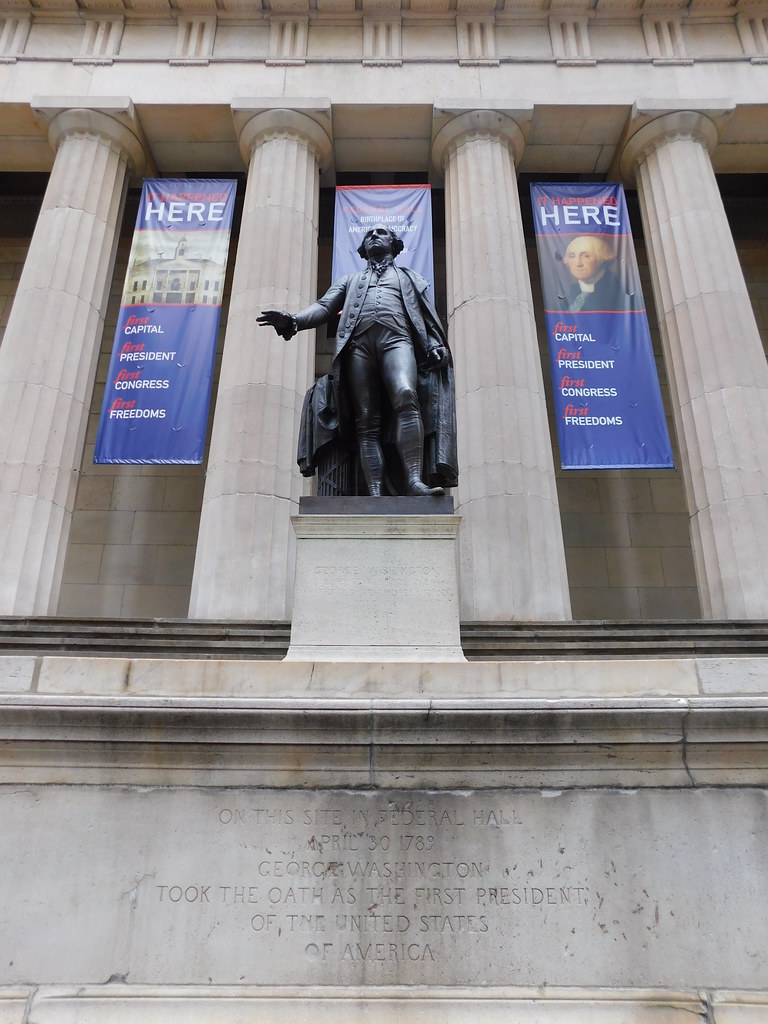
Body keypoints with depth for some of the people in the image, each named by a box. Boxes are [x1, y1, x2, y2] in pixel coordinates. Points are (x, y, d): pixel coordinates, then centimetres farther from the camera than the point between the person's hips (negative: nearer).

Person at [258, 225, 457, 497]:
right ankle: (376, 497, -26)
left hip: (397, 338, -1)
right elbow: (324, 306, 20)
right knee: (367, 422, -15)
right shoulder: (351, 280, 36)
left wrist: (436, 345, -1)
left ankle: (414, 480, -44)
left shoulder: (410, 277, 34)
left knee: (406, 396, -32)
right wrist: (293, 320, -2)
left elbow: (428, 316, 21)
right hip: (358, 344, 2)